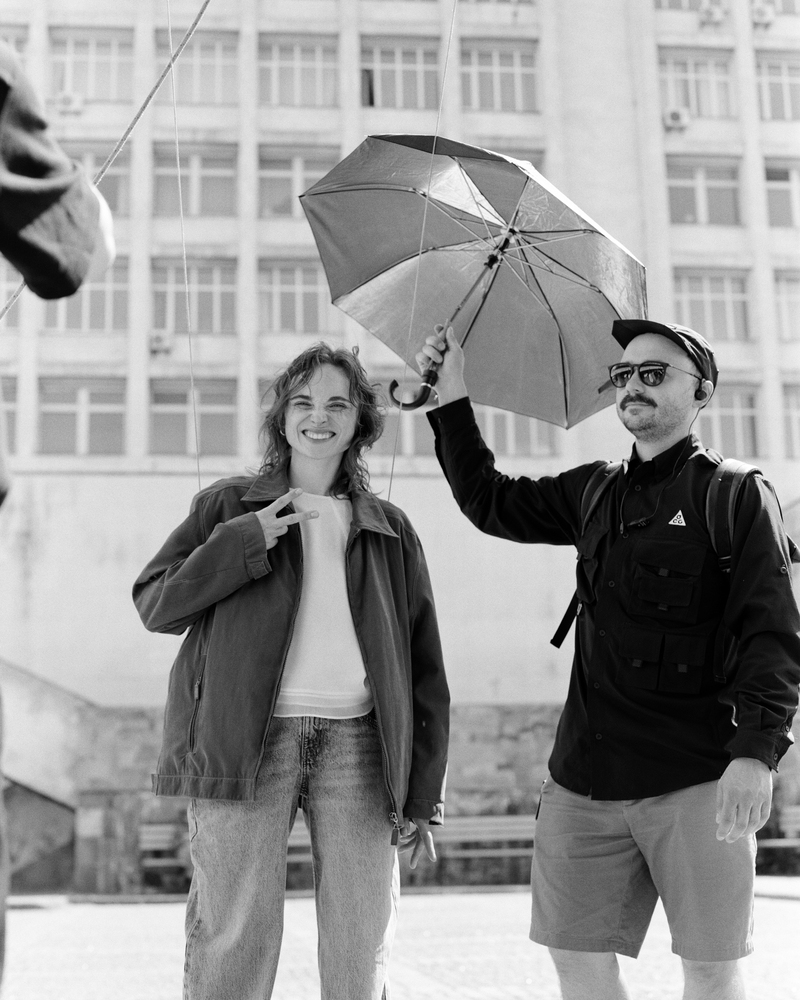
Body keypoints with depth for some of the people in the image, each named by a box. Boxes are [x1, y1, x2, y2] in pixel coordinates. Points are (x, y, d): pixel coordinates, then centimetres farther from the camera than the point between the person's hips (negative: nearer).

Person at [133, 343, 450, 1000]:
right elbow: (155, 604, 4)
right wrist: (246, 541, -8)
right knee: (232, 945, -3)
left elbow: (424, 668, 14)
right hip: (246, 741, -2)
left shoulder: (390, 530, 17)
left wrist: (423, 795, 8)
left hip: (357, 743, 2)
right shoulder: (228, 506, 13)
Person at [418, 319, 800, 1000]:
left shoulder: (738, 496, -1)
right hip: (585, 782, 5)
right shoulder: (591, 494, 16)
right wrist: (452, 398, 17)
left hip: (697, 780, -4)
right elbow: (490, 502, 24)